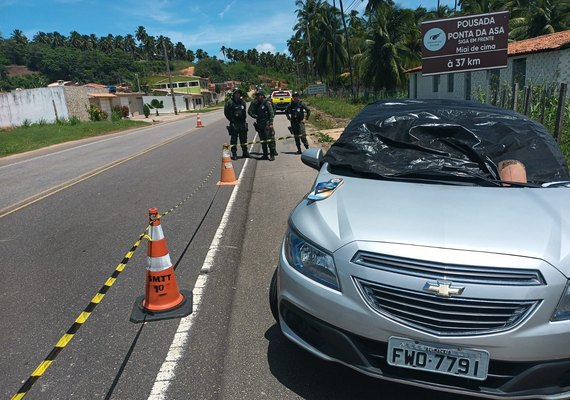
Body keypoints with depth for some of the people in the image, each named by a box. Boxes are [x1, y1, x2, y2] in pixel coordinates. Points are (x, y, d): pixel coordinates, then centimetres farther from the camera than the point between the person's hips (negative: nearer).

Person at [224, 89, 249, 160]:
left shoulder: (242, 102, 11)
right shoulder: (229, 102, -8)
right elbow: (226, 112, -4)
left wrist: (244, 118, 13)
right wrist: (231, 119, -7)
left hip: (242, 123, 5)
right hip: (234, 124, -5)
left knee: (244, 138, 12)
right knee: (233, 139, -2)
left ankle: (245, 152, 23)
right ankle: (234, 154, 4)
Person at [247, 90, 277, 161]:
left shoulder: (267, 103, -8)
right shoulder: (256, 103, 10)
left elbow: (272, 113, -11)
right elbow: (249, 111, 15)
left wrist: (270, 123, -16)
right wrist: (255, 116, -2)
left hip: (267, 124, -6)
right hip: (260, 124, 7)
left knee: (270, 139, -8)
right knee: (263, 140, 10)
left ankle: (272, 155, -5)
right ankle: (265, 154, 18)